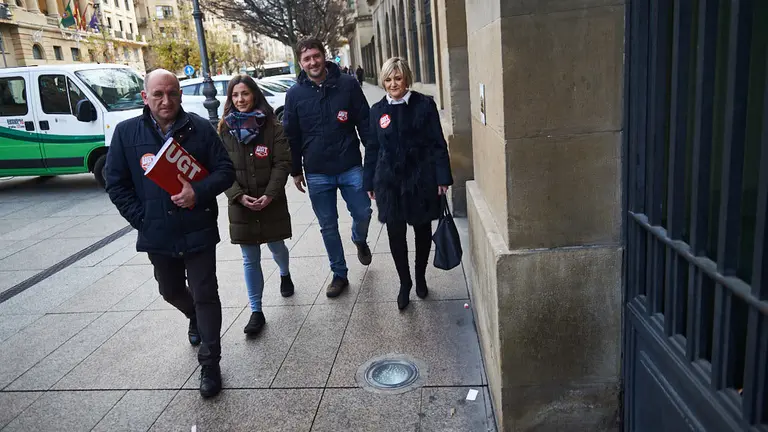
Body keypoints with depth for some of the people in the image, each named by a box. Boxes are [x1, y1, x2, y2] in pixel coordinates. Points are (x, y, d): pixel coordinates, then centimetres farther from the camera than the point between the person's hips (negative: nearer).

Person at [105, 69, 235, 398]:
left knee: (205, 295, 1)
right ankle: (197, 319, 54)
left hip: (199, 231, -3)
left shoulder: (200, 128, -6)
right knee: (171, 291, 22)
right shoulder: (126, 132, -2)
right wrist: (142, 219, -6)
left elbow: (225, 170, -5)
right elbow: (116, 183, 1)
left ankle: (209, 364, 15)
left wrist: (199, 192, -22)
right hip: (157, 234, 3)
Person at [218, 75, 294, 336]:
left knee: (276, 247, 15)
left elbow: (282, 163, -8)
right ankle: (256, 312, 14)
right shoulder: (224, 129, 1)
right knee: (250, 259, 5)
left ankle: (284, 274, 50)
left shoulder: (272, 126, -3)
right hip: (240, 204, 1)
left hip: (271, 201, -1)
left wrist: (270, 195, -18)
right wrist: (239, 196, -14)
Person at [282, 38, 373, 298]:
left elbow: (364, 122, 2)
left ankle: (360, 240, 37)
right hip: (317, 173, 1)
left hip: (350, 167, -1)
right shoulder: (295, 94, 3)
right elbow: (291, 136, 8)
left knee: (363, 213, 0)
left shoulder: (348, 85, -2)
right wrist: (295, 171, 9)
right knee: (328, 227, 8)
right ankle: (339, 275, 24)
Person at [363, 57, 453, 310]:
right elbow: (372, 148, 8)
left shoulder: (424, 105, -5)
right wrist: (370, 183, 7)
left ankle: (421, 278, 34)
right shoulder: (377, 110, 3)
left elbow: (438, 144, -4)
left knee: (422, 231, 13)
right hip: (390, 182, 2)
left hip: (421, 180, -1)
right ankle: (404, 282, 22)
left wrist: (443, 178, -8)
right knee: (395, 234, 3)